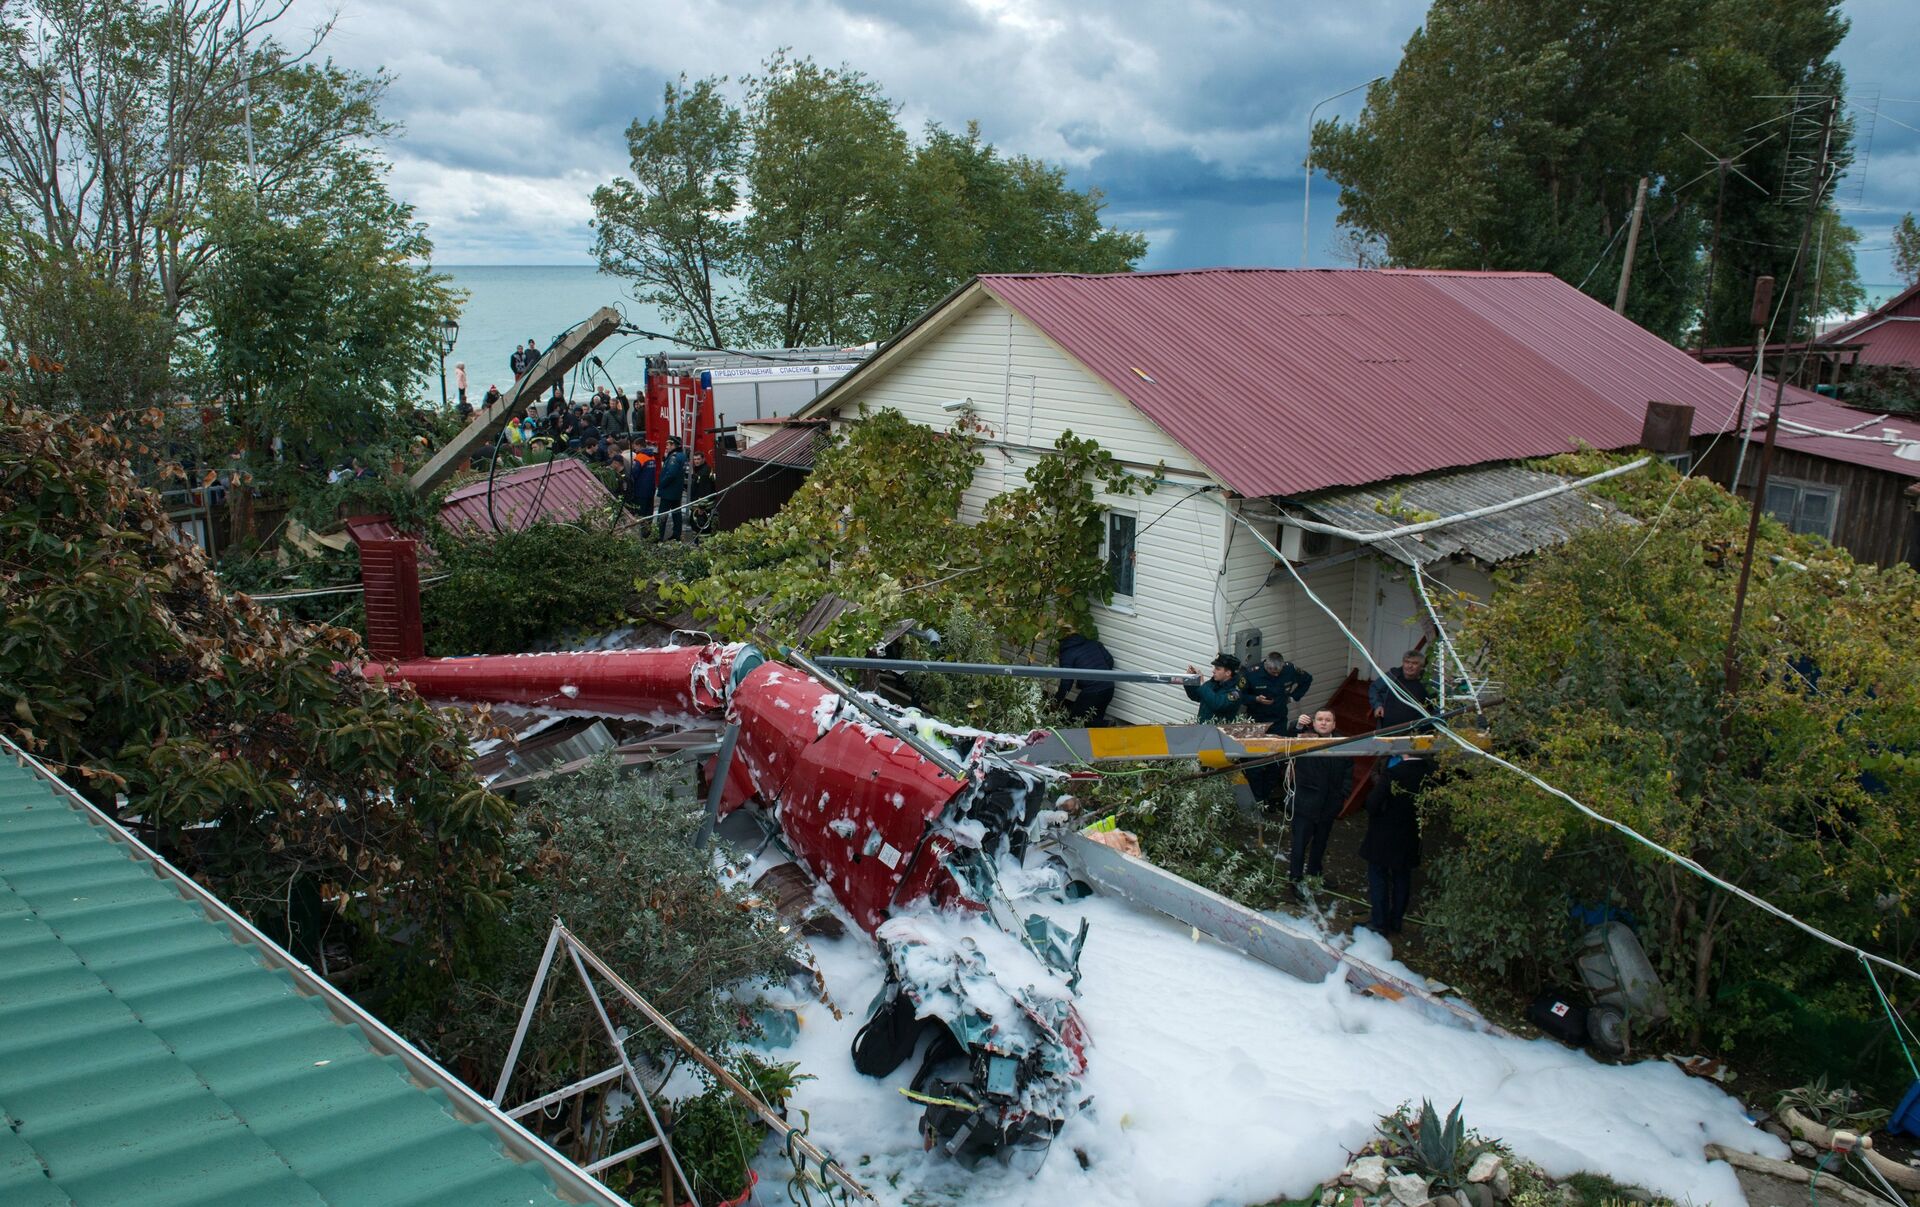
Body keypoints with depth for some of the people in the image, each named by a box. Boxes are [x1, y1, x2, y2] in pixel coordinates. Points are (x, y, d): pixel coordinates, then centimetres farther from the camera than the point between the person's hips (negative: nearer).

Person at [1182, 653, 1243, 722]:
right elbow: (1195, 696, 18)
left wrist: (1202, 684, -21)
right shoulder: (1214, 683, 8)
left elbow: (1216, 704, -27)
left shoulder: (1234, 692, -12)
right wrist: (1189, 678, 3)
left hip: (1219, 727, -6)